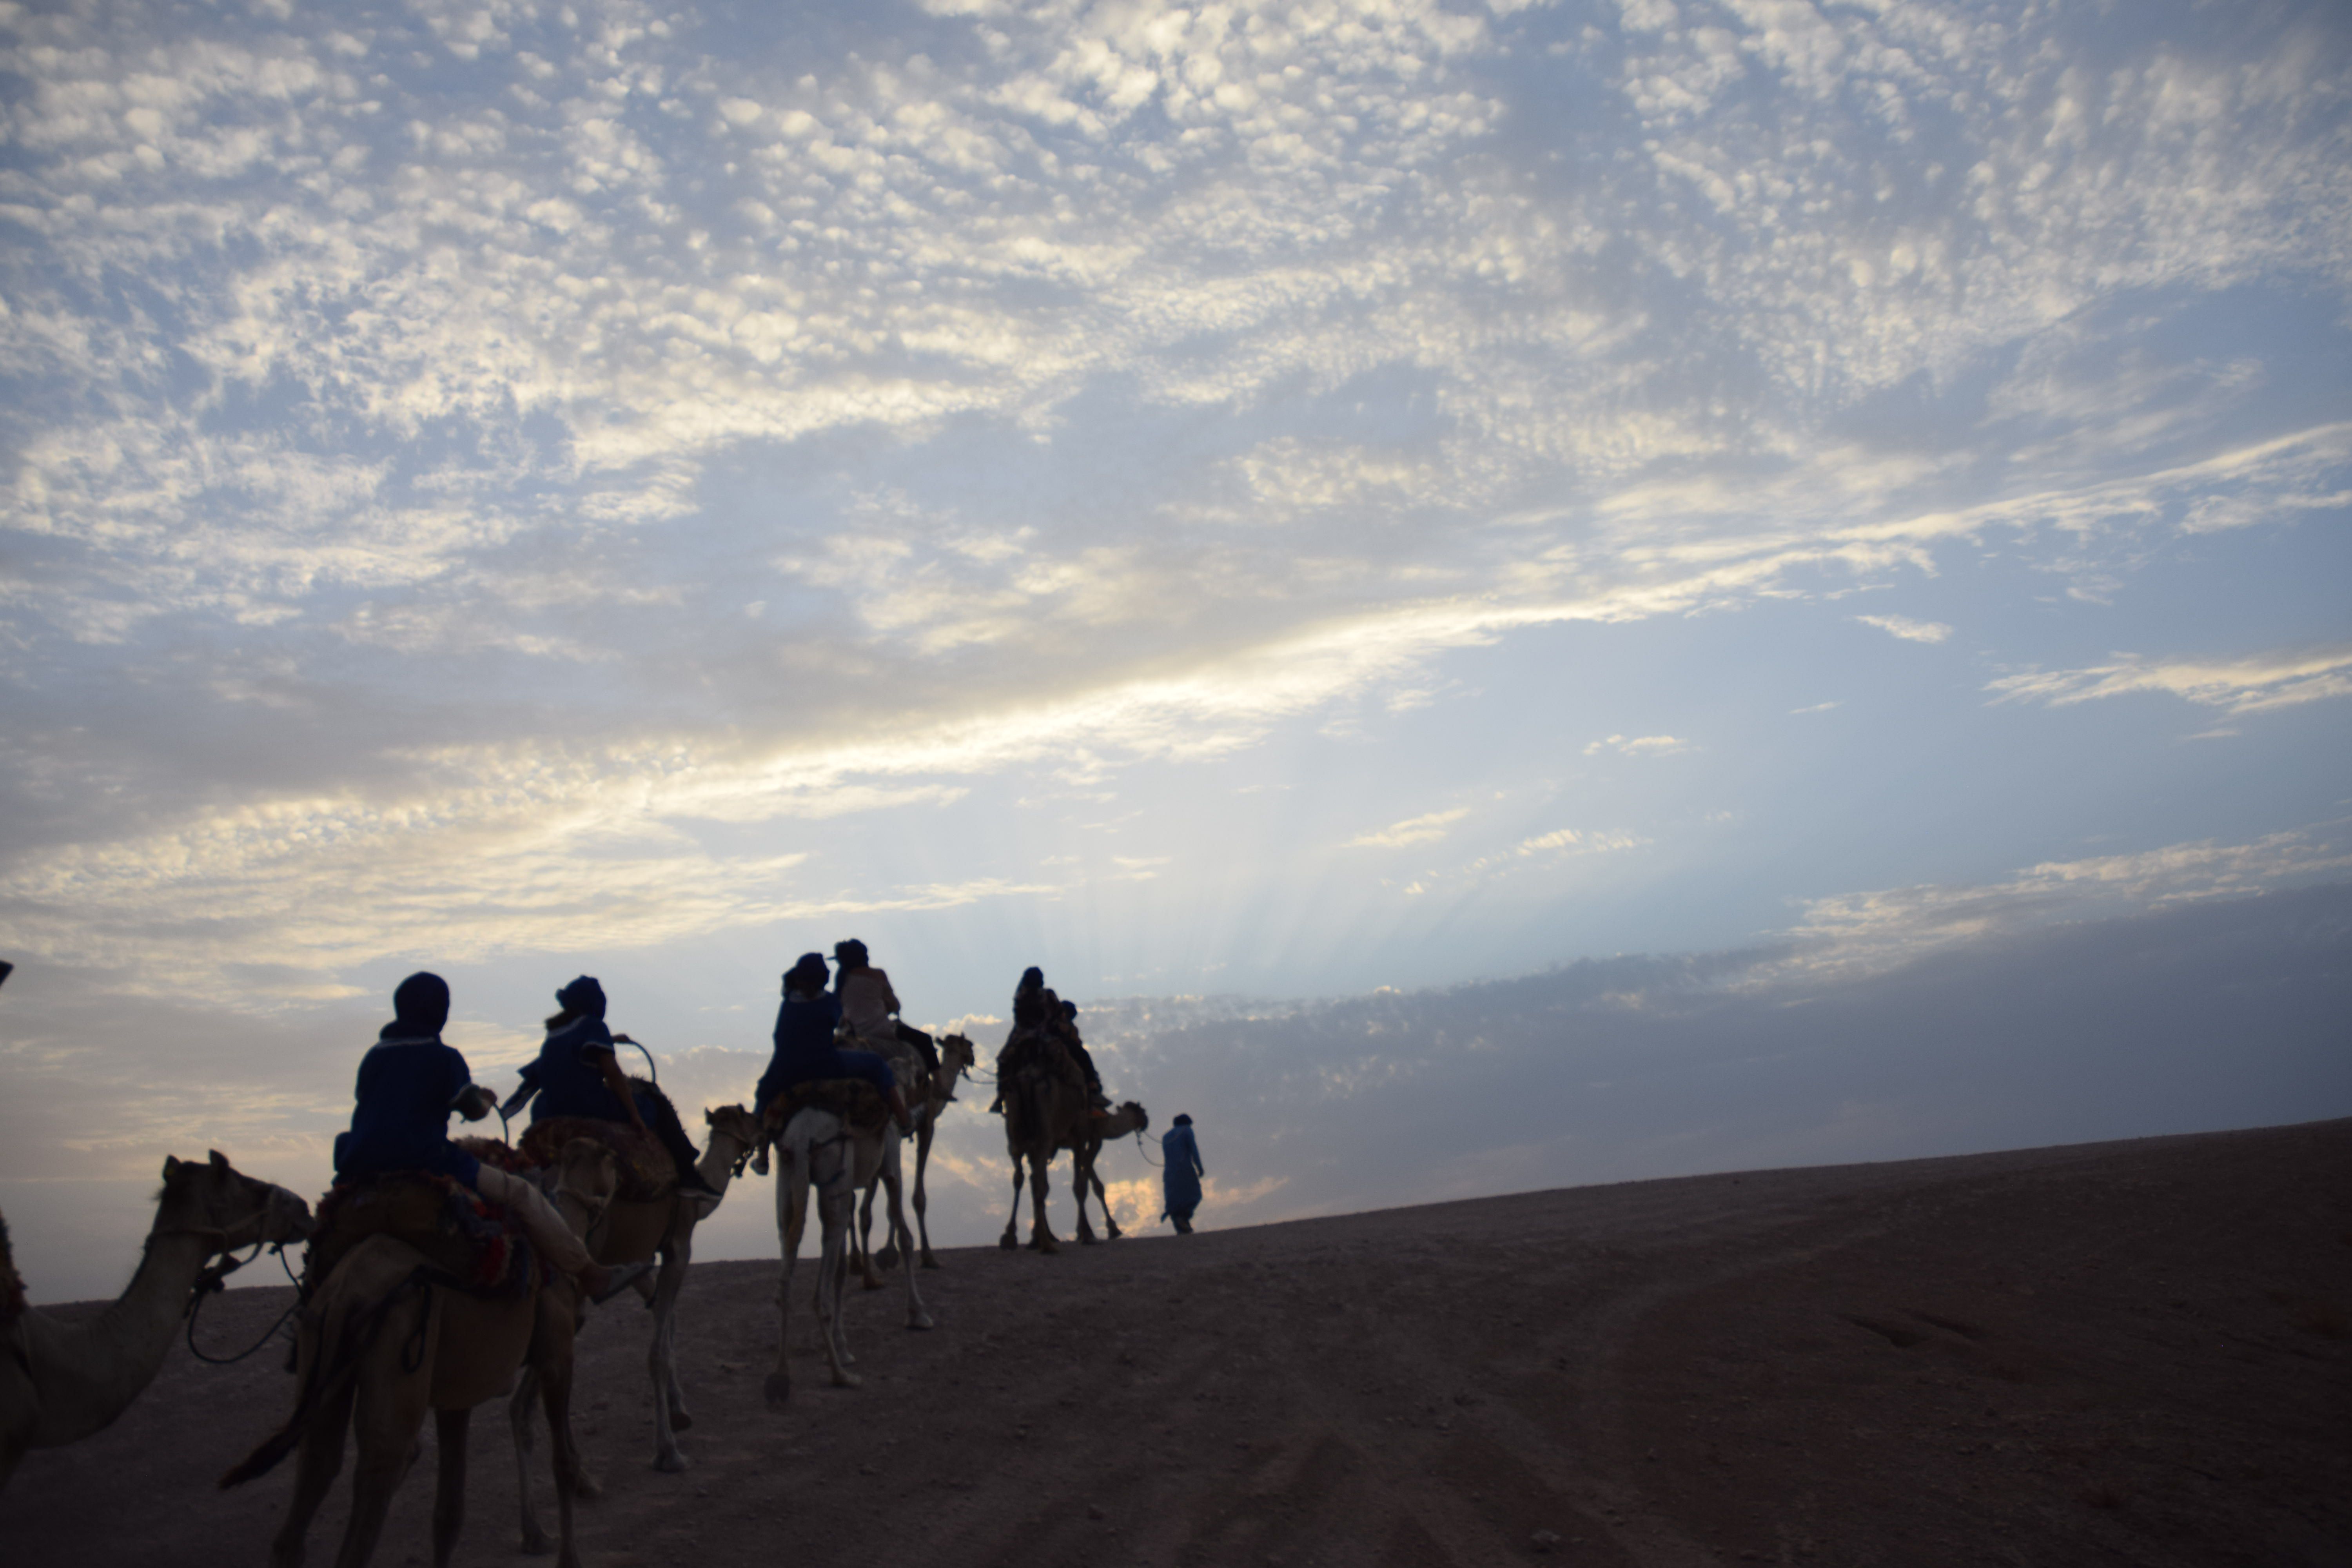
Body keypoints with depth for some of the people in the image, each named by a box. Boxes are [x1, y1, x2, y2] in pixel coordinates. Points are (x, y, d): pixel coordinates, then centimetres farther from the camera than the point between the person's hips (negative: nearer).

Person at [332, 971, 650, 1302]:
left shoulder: (373, 1056, 15)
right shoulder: (444, 1057, -4)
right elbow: (473, 1110, -1)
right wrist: (486, 1100, 23)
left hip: (359, 1172, 6)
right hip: (423, 1162, -6)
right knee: (521, 1195, 0)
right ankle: (593, 1276, 0)